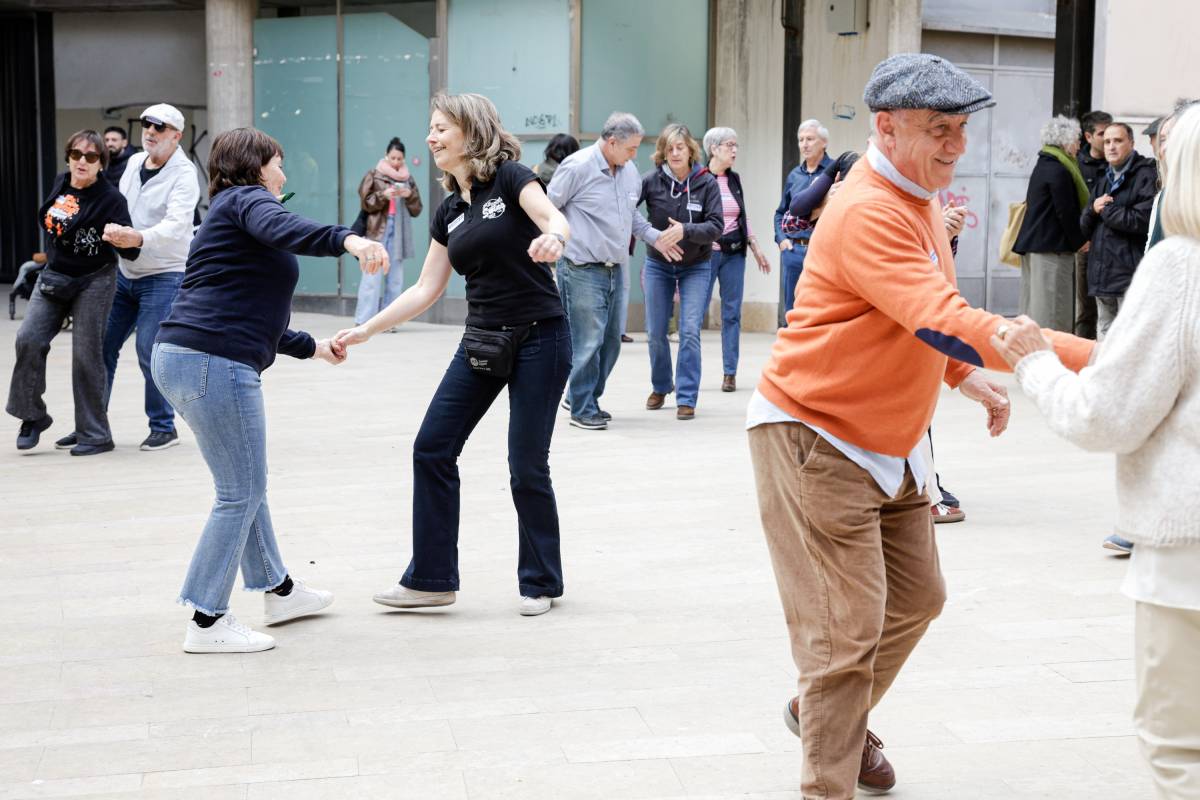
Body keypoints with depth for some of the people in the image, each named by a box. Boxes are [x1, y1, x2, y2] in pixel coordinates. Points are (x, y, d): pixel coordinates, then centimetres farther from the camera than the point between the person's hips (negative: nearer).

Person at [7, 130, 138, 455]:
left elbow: (131, 252, -22)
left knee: (86, 356, -3)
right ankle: (33, 416, 9)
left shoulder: (110, 198, -16)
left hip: (93, 281, -5)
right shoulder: (61, 184, 1)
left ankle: (95, 435, 7)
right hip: (53, 276, 5)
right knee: (28, 339, -8)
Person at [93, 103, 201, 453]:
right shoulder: (134, 162, 7)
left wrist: (139, 238, -46)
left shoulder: (184, 175, -15)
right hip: (125, 272, 7)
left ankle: (164, 427, 6)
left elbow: (176, 225, -30)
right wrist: (112, 230, 1)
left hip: (164, 276, -7)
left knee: (149, 350, -11)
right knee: (102, 345, 6)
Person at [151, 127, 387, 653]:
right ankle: (207, 622, -1)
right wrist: (348, 240, -44)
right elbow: (279, 229, -28)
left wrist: (312, 347, 40)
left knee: (245, 483, 21)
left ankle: (278, 590, 33)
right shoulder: (247, 199, -2)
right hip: (213, 363, -11)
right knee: (241, 492, -4)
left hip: (179, 357, 11)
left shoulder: (229, 214, 27)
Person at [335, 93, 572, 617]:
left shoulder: (510, 178, -7)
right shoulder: (449, 213, 11)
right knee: (432, 449, 1)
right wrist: (366, 330, 8)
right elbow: (426, 289, 12)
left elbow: (556, 219, -25)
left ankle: (541, 583, 16)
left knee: (527, 467, -3)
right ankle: (431, 579, 10)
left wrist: (552, 237, -48)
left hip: (539, 339, -7)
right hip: (482, 340, 7)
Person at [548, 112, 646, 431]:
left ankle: (582, 397, 30)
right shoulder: (577, 166, -12)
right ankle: (583, 409, 6)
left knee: (610, 341, 13)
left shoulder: (629, 171, 9)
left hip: (614, 270, 8)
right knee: (588, 341, -6)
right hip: (582, 270, -8)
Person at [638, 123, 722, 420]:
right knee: (655, 332, 7)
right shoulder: (651, 180, -12)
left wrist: (684, 230, -30)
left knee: (690, 332, -11)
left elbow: (716, 226, -16)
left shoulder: (706, 182, -12)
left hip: (695, 267, -1)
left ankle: (686, 398, -3)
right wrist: (648, 234, -27)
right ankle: (661, 386, 32)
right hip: (658, 265, 1)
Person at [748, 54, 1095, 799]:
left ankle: (825, 712, 40)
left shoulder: (919, 199, 6)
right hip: (816, 440, -10)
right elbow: (946, 323, -37)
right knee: (846, 631, -8)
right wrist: (1085, 357, -39)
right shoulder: (869, 213, -26)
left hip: (890, 443, 10)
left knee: (917, 599, 18)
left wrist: (970, 377, 8)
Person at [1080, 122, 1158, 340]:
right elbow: (1085, 227, 19)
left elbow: (1142, 220, -14)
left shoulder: (1146, 176, -3)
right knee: (1104, 337, 12)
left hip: (1130, 274, -8)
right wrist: (1093, 210, -3)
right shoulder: (1103, 182, 22)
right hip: (1102, 276, 8)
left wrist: (1105, 210, -4)